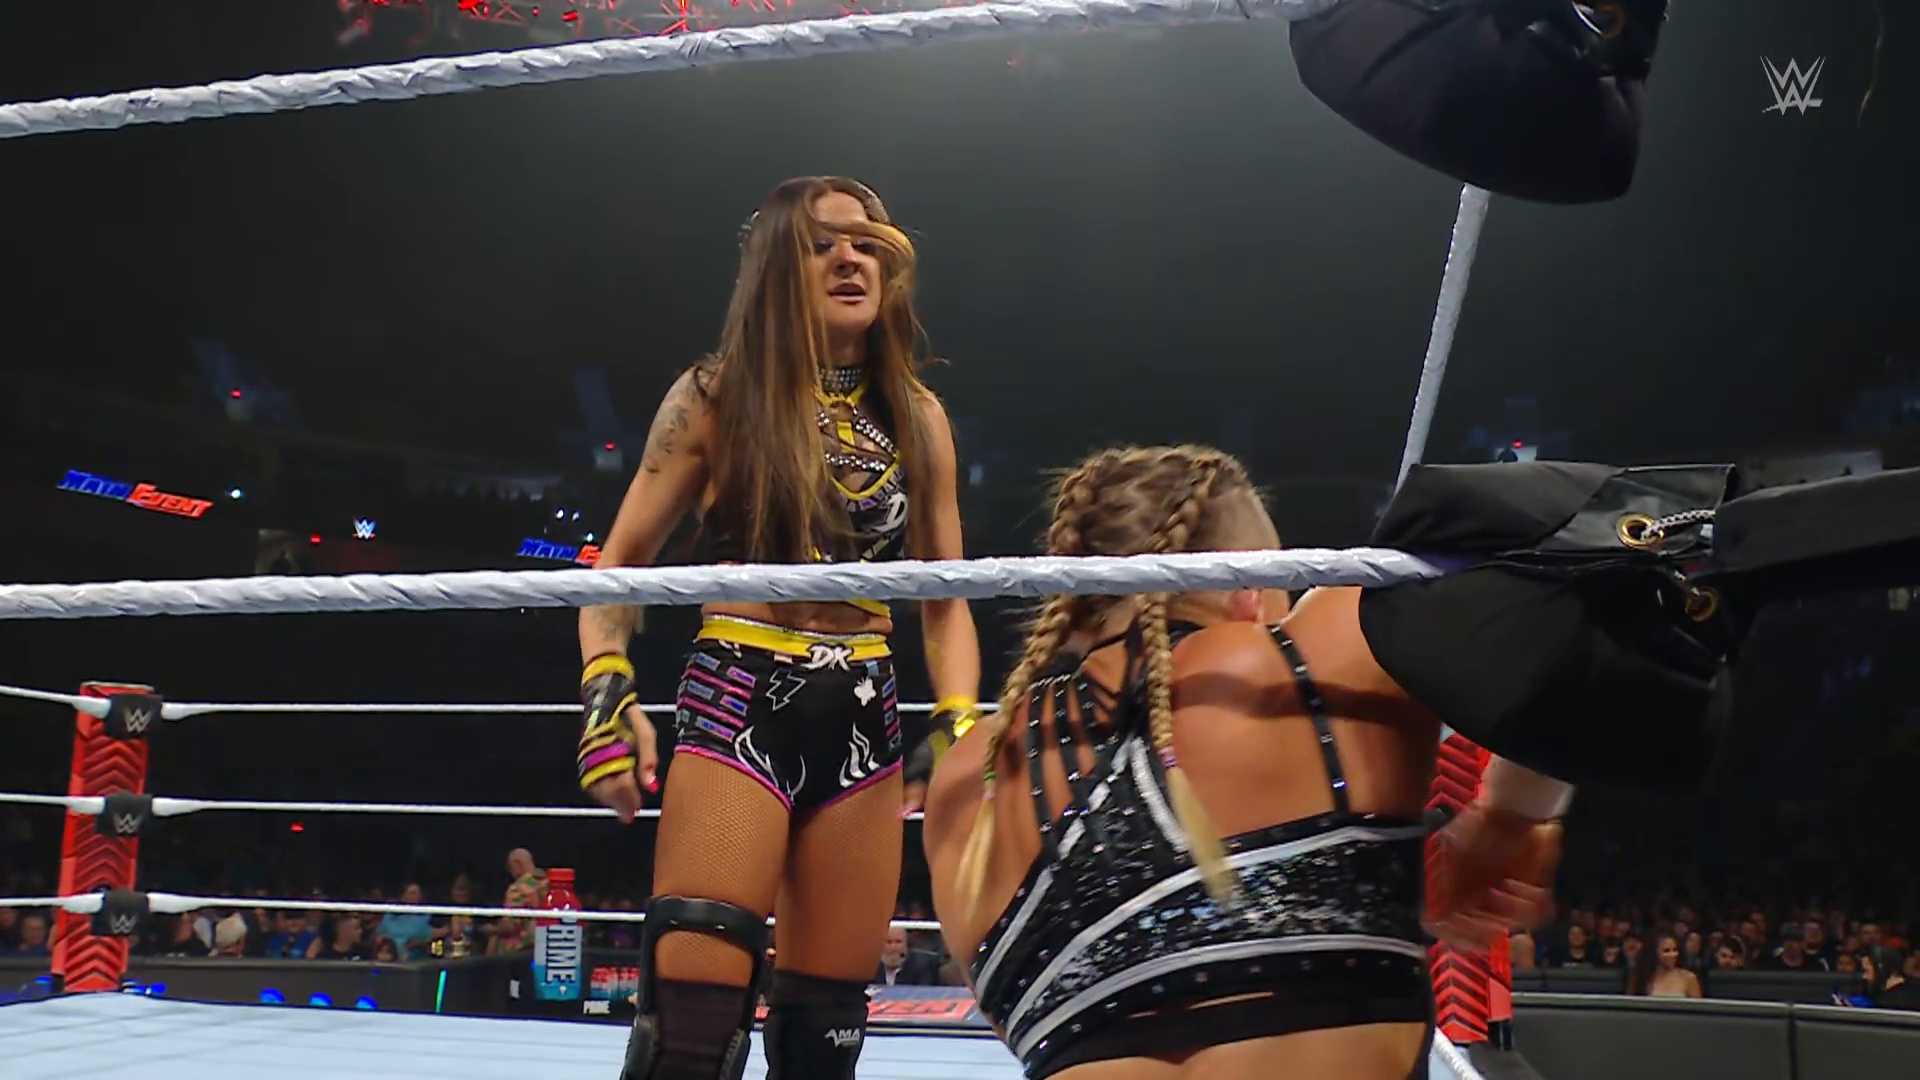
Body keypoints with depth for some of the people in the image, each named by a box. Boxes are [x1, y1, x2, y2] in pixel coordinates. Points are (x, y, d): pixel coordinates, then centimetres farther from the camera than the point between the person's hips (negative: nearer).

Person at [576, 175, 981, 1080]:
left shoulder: (918, 417, 10)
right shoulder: (718, 395, 1)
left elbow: (945, 599, 13)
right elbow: (623, 561, 5)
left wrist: (959, 723, -1)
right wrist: (606, 686, -11)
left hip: (864, 720, 4)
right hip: (738, 707, -3)